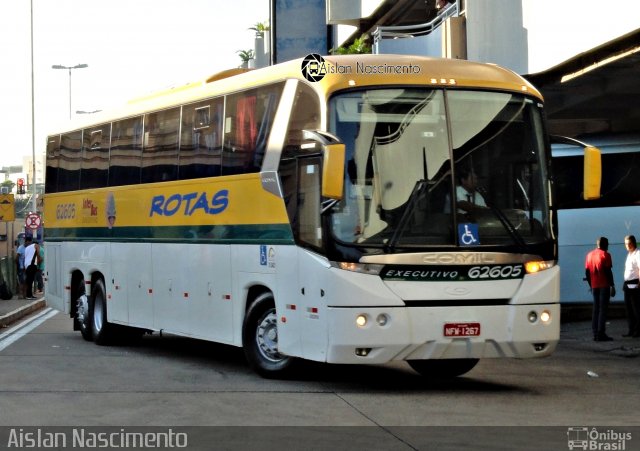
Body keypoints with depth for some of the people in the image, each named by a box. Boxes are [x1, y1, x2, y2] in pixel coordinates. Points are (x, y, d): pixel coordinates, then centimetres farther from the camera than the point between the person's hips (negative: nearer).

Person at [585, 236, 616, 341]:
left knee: (596, 309, 10)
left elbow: (587, 272, 12)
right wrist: (612, 285, -9)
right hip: (604, 286, -6)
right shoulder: (605, 255, -7)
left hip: (594, 286, 6)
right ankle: (601, 334, -10)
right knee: (603, 309, -6)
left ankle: (595, 333, 8)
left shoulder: (589, 255, 12)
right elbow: (608, 272, -12)